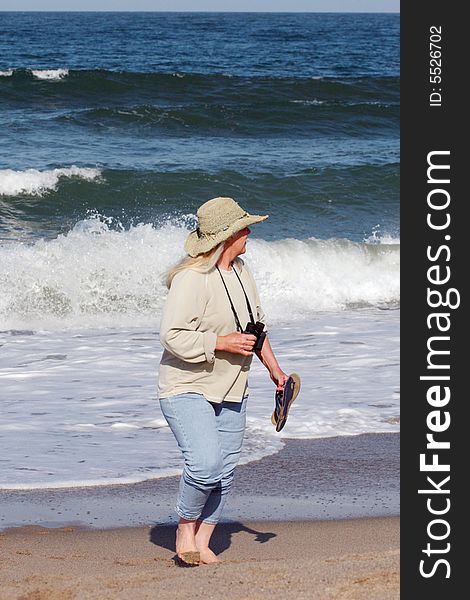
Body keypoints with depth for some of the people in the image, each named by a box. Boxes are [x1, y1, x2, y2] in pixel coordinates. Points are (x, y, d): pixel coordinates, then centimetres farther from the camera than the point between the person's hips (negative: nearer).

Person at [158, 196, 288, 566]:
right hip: (188, 389, -8)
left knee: (225, 472, 4)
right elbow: (173, 336, -23)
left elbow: (255, 324, 22)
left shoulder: (241, 271, 9)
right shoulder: (191, 279, -19)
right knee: (205, 464, -21)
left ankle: (202, 543, 14)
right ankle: (185, 528, 3)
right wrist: (223, 343, -22)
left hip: (231, 392, 8)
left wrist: (274, 369, 22)